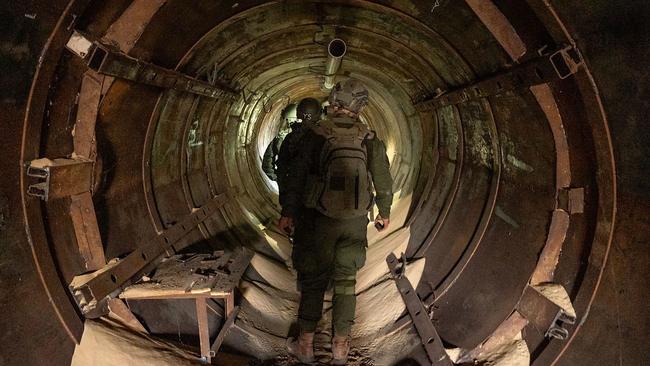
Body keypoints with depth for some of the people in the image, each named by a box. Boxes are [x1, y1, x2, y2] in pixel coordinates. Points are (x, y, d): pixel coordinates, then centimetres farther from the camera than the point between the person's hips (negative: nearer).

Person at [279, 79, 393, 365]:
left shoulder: (316, 135, -9)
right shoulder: (369, 139, -3)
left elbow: (297, 176, -6)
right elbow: (383, 180, 3)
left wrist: (288, 212, 4)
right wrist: (384, 212, 19)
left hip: (318, 220, -1)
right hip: (354, 222, 2)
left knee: (312, 279, 10)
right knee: (345, 281, 12)